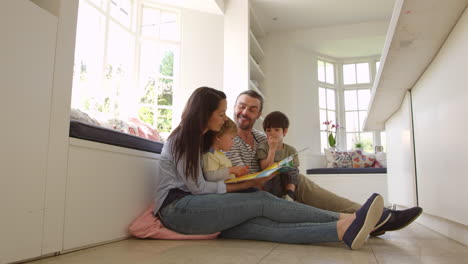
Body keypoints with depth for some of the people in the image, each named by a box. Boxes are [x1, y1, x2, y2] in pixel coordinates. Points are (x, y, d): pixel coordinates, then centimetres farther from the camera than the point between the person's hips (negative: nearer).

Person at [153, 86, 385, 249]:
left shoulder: (202, 138, 20)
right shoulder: (182, 138, -6)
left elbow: (203, 184, 13)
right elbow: (198, 187, -12)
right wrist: (247, 184, -9)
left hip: (196, 206, 7)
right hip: (176, 207, -7)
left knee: (263, 225, -20)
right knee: (261, 201, -23)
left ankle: (345, 230, -37)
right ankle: (345, 221, -27)